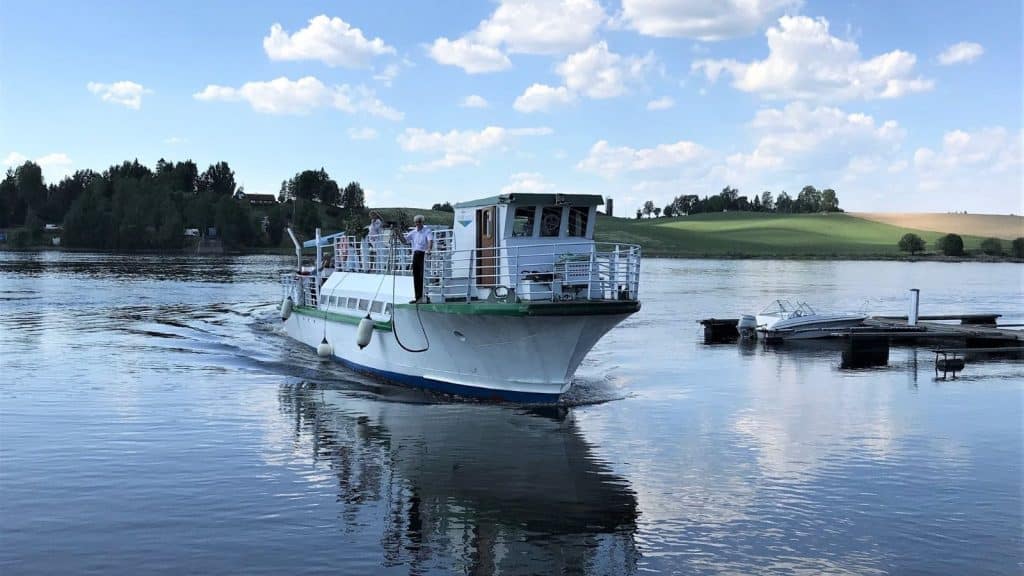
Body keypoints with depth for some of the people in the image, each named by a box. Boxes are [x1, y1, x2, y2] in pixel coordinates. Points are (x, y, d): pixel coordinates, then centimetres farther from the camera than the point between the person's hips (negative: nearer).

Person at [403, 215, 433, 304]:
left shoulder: (427, 231, -2)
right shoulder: (413, 232, 16)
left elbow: (430, 241, -17)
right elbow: (405, 241, 15)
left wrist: (428, 249, -36)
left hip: (423, 255, -6)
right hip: (415, 255, 6)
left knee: (423, 277, -11)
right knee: (416, 277, 7)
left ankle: (424, 297, -10)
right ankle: (418, 297, 15)